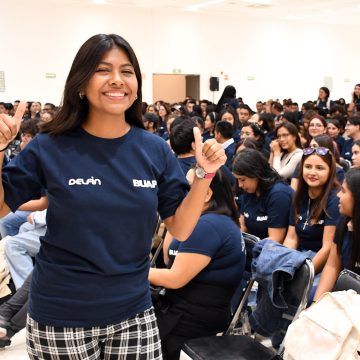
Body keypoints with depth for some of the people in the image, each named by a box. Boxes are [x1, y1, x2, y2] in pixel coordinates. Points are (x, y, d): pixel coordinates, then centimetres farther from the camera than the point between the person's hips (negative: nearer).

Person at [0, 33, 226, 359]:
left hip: (133, 313, 2)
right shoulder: (50, 148, -9)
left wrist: (204, 174, -13)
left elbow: (180, 229, 0)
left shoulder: (155, 150, -3)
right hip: (60, 316, -1)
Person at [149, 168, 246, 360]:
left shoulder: (208, 225, -21)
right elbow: (169, 259, 10)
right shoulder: (216, 220, 10)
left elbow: (175, 279, -20)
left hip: (194, 317, -9)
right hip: (195, 308, 9)